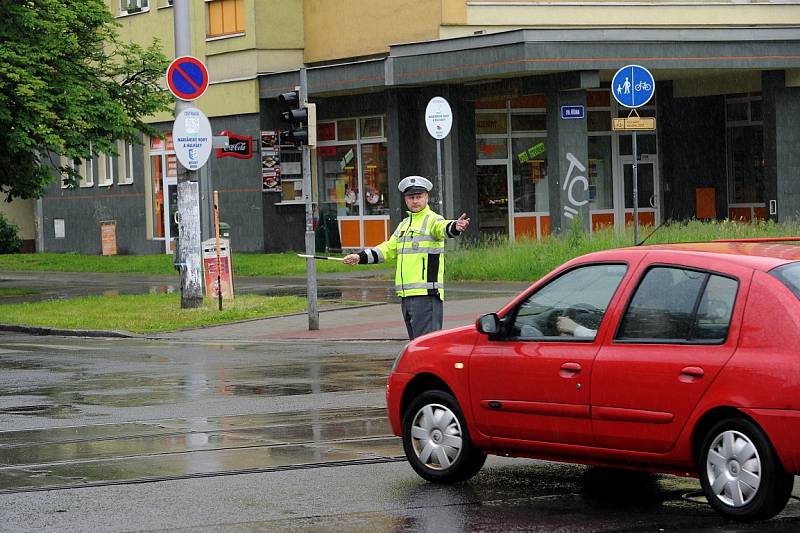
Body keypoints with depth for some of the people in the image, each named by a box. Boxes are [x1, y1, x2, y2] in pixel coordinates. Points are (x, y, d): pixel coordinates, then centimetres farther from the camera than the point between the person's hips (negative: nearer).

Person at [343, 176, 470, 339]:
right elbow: (388, 249, 31)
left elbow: (443, 228, -27)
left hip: (426, 293, -9)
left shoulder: (433, 220, -4)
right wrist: (360, 257, 25)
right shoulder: (404, 224, 22)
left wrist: (456, 227, -50)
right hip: (406, 295, 9)